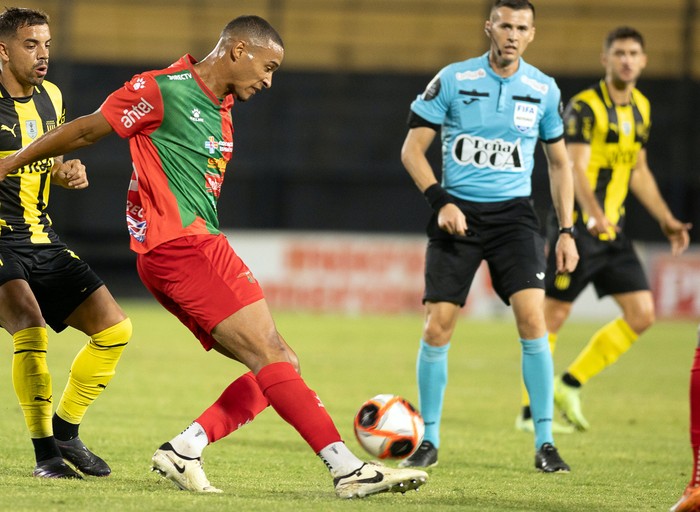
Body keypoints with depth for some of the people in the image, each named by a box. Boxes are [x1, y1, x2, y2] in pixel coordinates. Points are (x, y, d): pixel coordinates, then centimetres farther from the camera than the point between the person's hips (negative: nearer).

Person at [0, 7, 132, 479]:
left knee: (114, 328, -1)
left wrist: (68, 173, 2)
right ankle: (46, 453, -19)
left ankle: (65, 431, 14)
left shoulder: (50, 98, 10)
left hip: (43, 243, 7)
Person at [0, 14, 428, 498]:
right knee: (270, 354, -16)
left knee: (279, 366, 2)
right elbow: (86, 131, 0)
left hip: (197, 246, 10)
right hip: (179, 245, -10)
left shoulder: (221, 112, 20)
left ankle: (184, 450, -3)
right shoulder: (162, 89, -6)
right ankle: (348, 468, -21)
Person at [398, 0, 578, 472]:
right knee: (437, 327, -6)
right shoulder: (453, 80, -3)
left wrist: (566, 230, 8)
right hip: (457, 214, -1)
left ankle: (545, 443, -8)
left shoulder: (544, 90, 4)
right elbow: (413, 149, 0)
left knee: (532, 318, -16)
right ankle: (429, 441, 9)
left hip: (513, 213, 1)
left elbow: (559, 162, 15)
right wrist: (440, 201, -14)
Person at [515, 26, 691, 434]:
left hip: (614, 232, 7)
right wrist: (595, 215, -40)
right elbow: (575, 168, -24)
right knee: (554, 315, -3)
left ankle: (570, 385, 12)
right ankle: (532, 411, 8)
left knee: (642, 315, 1)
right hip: (577, 227, -7)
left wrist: (666, 219, 18)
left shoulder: (640, 108, 12)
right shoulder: (585, 107, -13)